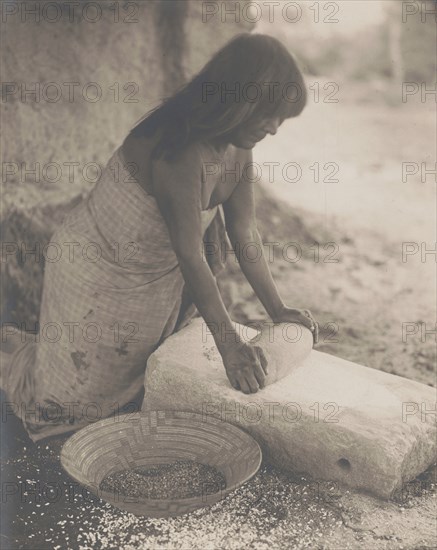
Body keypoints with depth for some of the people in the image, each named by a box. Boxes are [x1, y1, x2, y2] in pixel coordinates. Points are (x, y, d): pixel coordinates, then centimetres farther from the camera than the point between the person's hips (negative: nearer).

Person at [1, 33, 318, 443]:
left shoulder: (238, 151, -7)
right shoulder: (180, 151, -35)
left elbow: (244, 234, -1)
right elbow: (191, 257, -32)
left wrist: (277, 310, 0)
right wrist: (229, 345, -28)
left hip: (158, 279, 8)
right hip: (99, 277, -8)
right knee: (70, 404, 8)